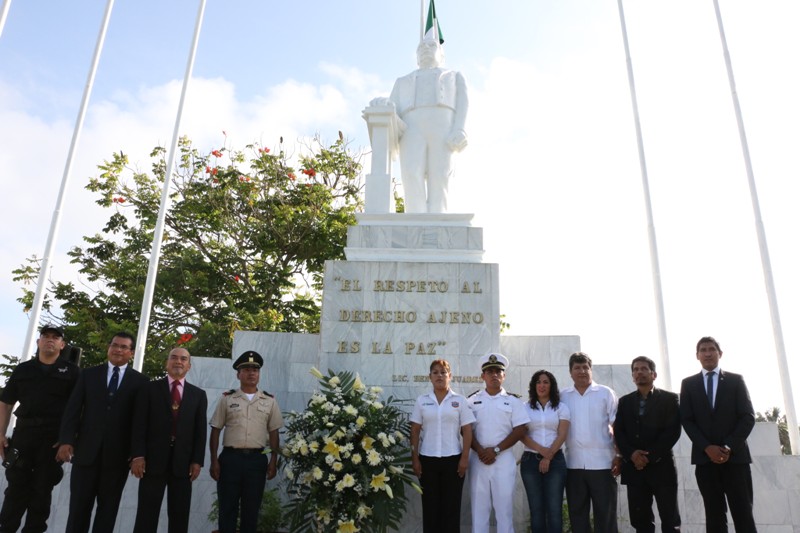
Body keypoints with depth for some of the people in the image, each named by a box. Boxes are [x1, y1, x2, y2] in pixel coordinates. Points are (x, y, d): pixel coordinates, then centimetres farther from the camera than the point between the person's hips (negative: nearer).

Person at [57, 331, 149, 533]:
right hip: (86, 451, 1)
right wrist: (66, 440, -8)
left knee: (108, 508, 8)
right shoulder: (88, 374, 9)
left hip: (118, 454, -1)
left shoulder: (140, 381, 3)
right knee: (79, 506, 6)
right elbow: (73, 409, 3)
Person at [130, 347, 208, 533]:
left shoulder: (198, 394, 10)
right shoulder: (149, 389, 6)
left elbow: (200, 430, 6)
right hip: (153, 460, -1)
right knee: (146, 515, 3)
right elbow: (139, 425, -1)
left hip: (183, 462, 2)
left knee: (179, 517, 6)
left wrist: (197, 461, -2)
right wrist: (137, 455, -10)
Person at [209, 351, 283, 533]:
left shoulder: (269, 401, 6)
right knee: (227, 508, 5)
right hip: (230, 458, -1)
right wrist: (214, 461, -2)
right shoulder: (227, 399, 3)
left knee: (251, 509, 9)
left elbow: (274, 433, 7)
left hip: (257, 459, 1)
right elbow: (216, 431, 3)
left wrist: (273, 461, 0)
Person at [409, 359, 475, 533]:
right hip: (427, 459, 1)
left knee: (451, 506, 5)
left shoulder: (460, 400, 1)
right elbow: (415, 431, 4)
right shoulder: (422, 401, 4)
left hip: (453, 459, -1)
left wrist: (465, 458, -6)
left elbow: (467, 431, 0)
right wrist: (414, 458, -1)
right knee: (430, 505, 7)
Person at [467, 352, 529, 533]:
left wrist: (496, 450, -10)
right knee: (479, 506, 5)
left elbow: (520, 430, -2)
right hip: (478, 459, 1)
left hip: (504, 459, -1)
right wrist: (480, 451, -11)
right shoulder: (472, 400, 7)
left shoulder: (512, 401, 4)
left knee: (504, 505, 2)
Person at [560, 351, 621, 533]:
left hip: (602, 463, -2)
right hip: (574, 464, 2)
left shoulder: (606, 393, 2)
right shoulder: (563, 396, 8)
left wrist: (619, 456, -6)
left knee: (605, 515, 3)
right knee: (577, 514, 10)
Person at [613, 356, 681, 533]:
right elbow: (618, 432, 6)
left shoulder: (669, 398, 4)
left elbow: (673, 431, -6)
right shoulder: (625, 401, 13)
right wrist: (631, 454, -12)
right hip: (634, 468, 3)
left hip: (661, 466, -3)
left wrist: (650, 456, -13)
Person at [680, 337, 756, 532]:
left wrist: (729, 447, -11)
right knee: (714, 515, 3)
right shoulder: (688, 384, 9)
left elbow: (748, 416, 0)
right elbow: (686, 420, 3)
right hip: (705, 457, 1)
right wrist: (707, 447, -11)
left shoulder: (736, 380, 8)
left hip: (735, 456, -1)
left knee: (743, 514, -1)